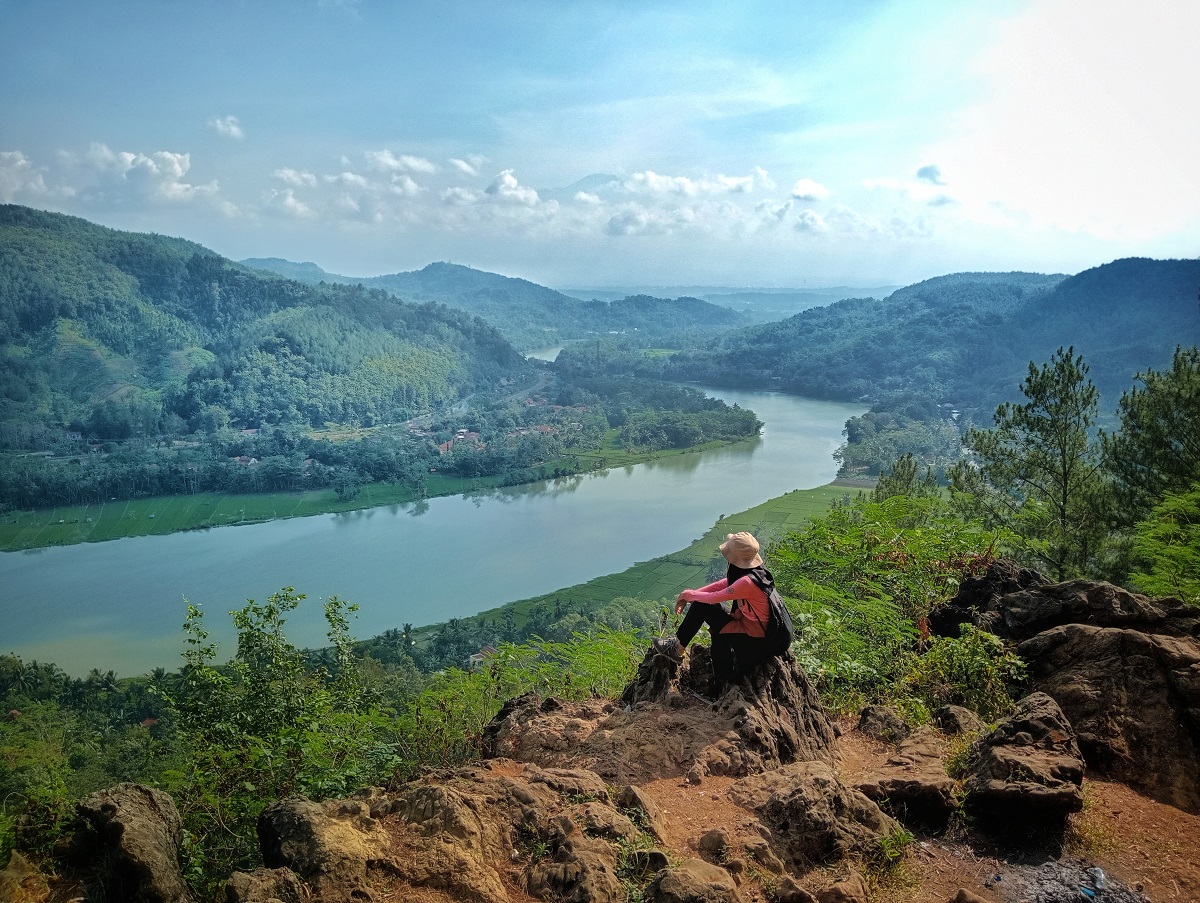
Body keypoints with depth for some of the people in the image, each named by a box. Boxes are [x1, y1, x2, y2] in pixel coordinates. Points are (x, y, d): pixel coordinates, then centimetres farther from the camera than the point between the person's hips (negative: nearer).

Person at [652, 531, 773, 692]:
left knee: (702, 606, -8)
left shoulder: (748, 582, -29)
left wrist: (688, 594, -3)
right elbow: (719, 586, 5)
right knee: (701, 604, 6)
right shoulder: (754, 571, -1)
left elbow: (714, 597, -20)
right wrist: (689, 596, 0)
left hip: (753, 641, -9)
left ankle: (678, 648, 9)